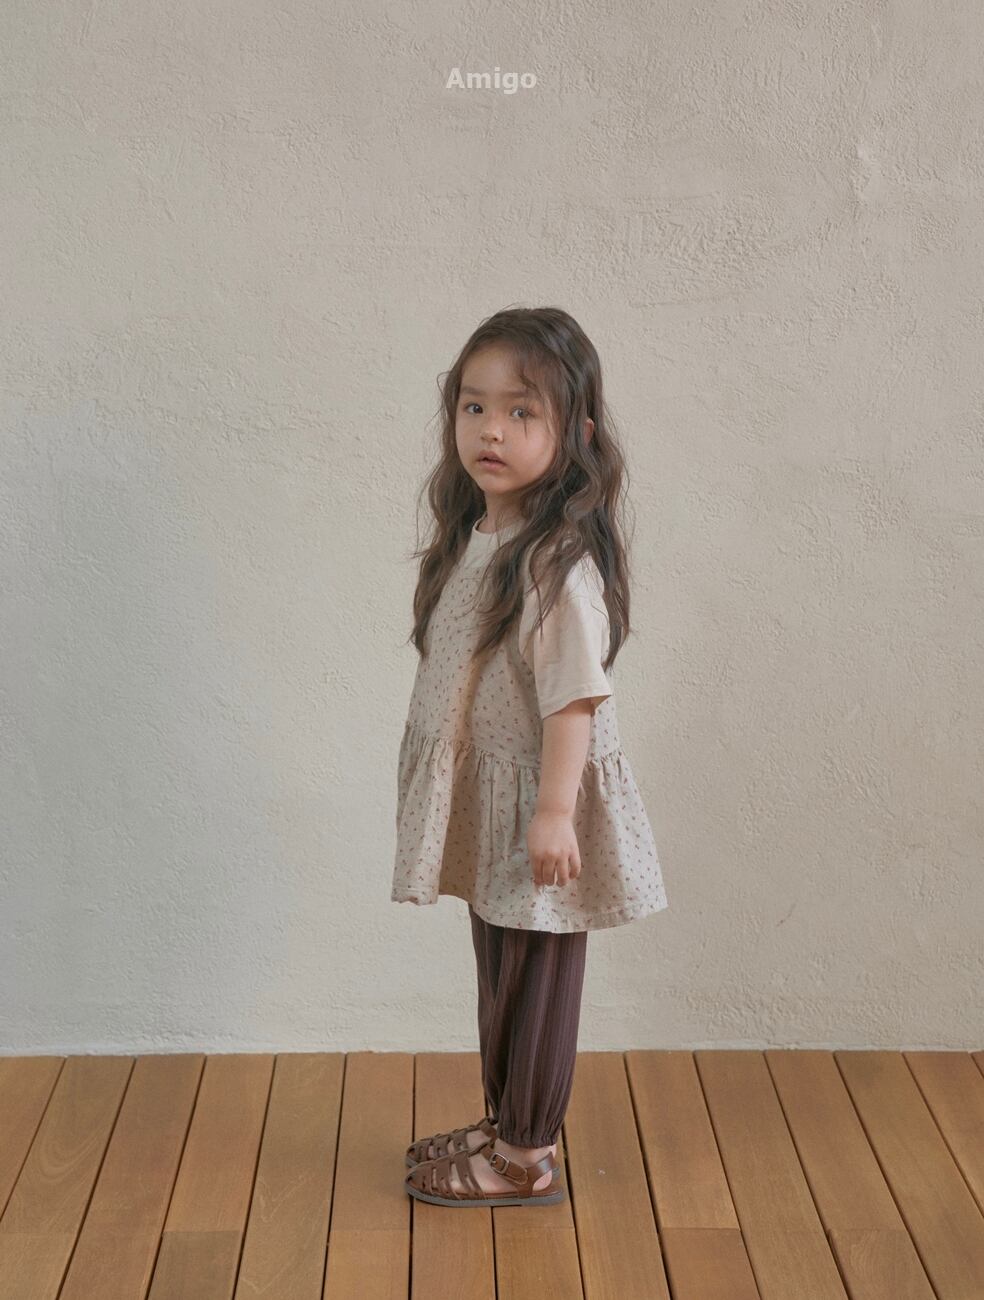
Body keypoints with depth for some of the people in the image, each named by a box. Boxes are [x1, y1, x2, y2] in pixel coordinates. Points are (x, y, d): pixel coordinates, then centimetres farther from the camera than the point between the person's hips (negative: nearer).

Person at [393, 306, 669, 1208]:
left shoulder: (556, 559, -23)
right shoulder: (473, 535, 6)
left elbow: (575, 695, -25)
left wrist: (554, 810, -26)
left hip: (537, 799, -9)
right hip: (484, 797, 9)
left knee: (537, 978, 6)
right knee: (501, 970, 21)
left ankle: (527, 1159, 22)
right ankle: (508, 1124, 38)